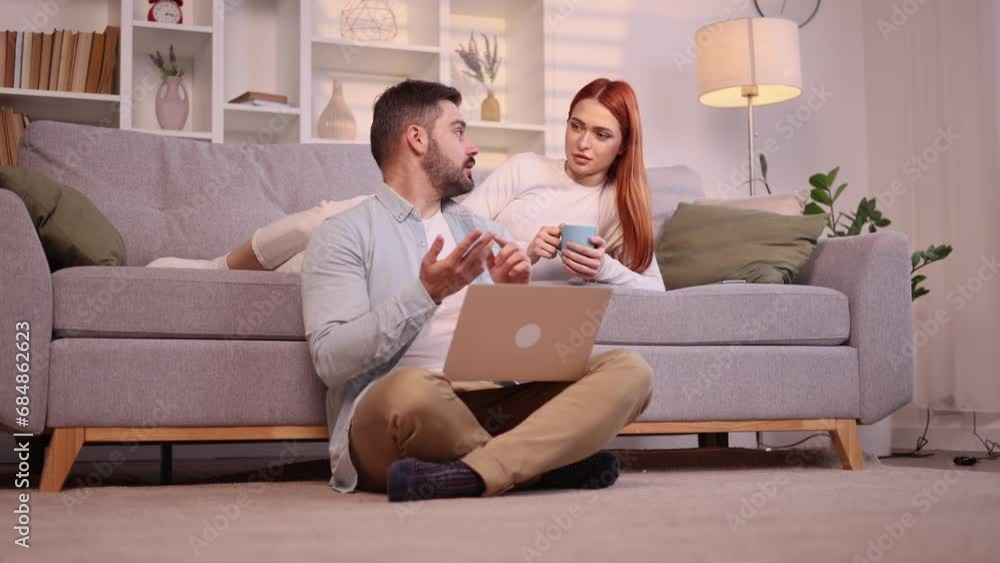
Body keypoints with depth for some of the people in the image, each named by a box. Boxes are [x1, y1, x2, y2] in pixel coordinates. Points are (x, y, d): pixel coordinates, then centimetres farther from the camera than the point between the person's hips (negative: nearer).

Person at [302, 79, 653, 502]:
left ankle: (470, 474, -31)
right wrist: (426, 294, -18)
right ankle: (549, 461, -14)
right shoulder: (344, 235, 5)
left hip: (492, 409, 6)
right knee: (413, 388, -40)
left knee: (627, 369, -15)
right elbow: (331, 360, -9)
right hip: (390, 415, -5)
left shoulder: (485, 232, 22)